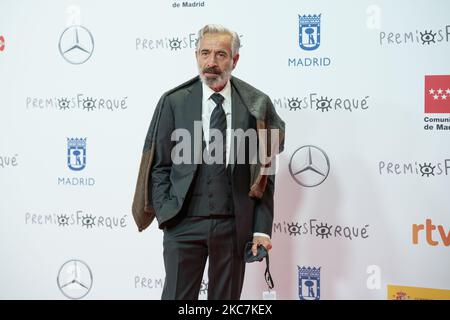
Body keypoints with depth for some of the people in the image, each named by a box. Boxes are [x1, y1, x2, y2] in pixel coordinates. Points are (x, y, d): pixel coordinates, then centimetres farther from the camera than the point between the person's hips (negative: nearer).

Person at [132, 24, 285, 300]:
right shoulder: (173, 102, 1)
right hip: (183, 224, -1)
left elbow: (264, 174, 2)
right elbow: (159, 166, 4)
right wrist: (166, 214, -7)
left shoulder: (256, 105, 1)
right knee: (178, 297, 2)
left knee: (226, 298, 10)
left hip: (235, 225, 1)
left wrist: (262, 230, -3)